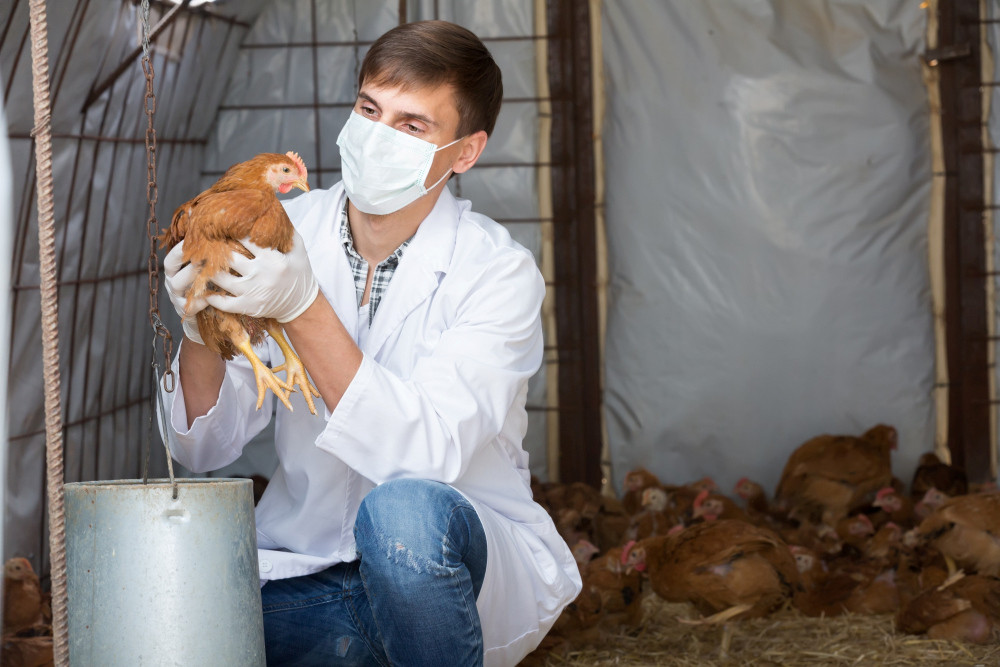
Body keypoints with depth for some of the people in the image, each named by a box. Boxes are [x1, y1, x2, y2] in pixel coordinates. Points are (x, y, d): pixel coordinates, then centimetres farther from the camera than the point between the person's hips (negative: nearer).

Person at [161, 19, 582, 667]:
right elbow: (206, 446, -2)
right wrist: (201, 333, -23)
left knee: (403, 511, -36)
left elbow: (426, 455, -26)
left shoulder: (499, 272, -11)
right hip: (308, 572, 3)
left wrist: (303, 307, -33)